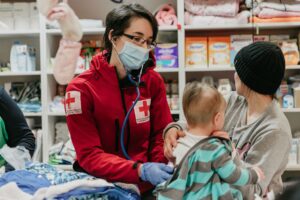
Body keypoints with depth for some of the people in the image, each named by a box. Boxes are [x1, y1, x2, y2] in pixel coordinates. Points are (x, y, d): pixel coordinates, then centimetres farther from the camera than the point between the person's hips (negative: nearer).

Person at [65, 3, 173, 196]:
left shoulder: (154, 81, 2)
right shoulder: (81, 89, -9)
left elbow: (161, 135, 3)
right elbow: (89, 155, -12)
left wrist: (166, 169, -17)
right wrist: (140, 171, -26)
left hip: (147, 186, 3)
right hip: (102, 185, -3)